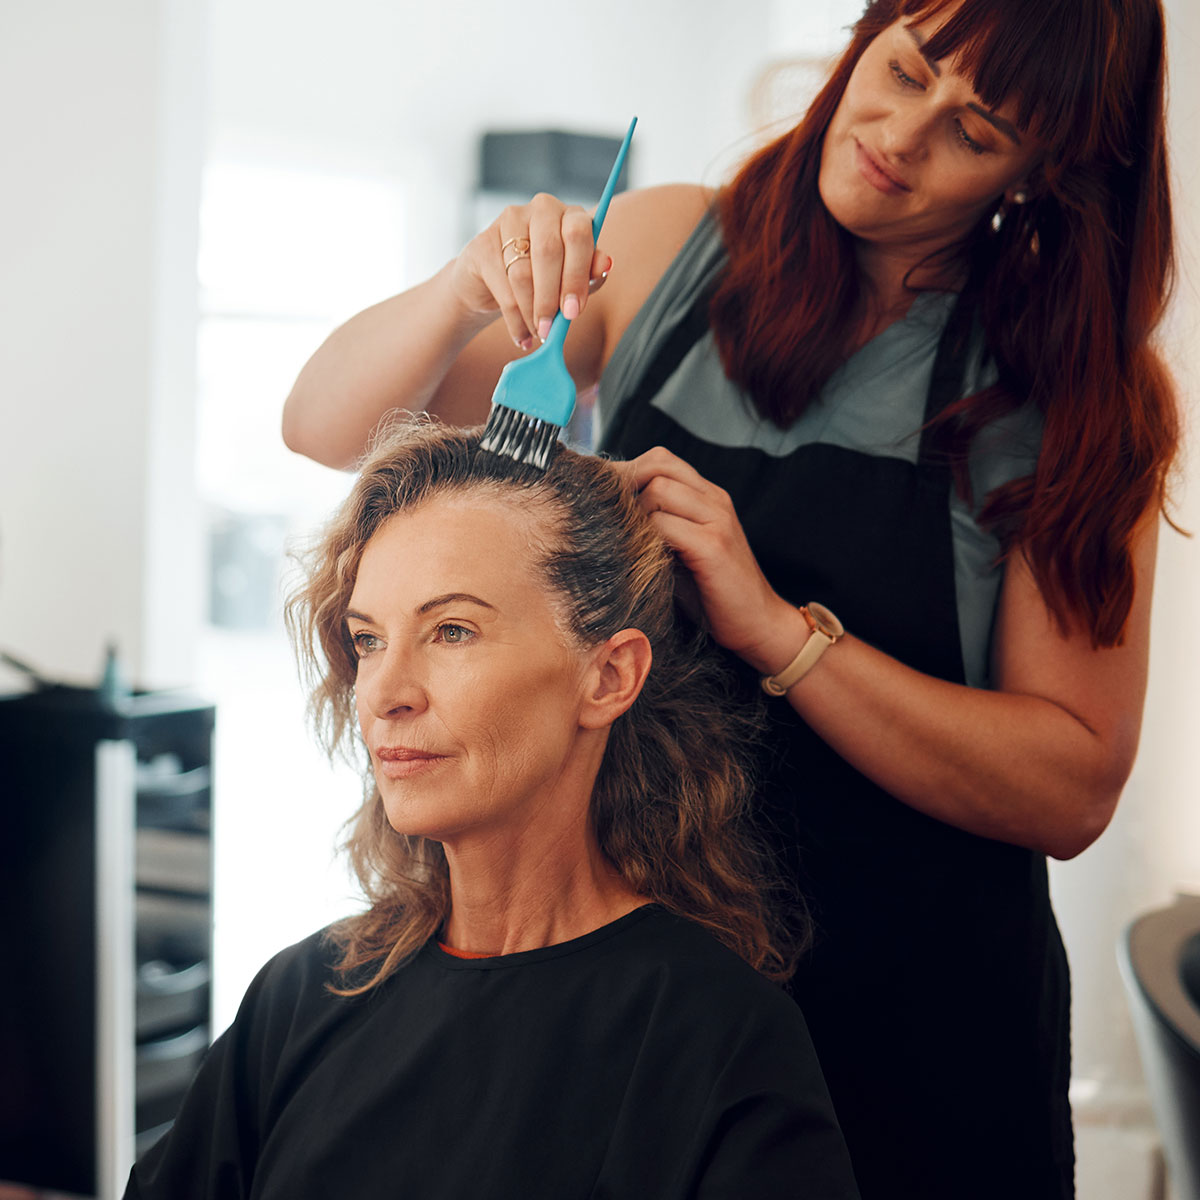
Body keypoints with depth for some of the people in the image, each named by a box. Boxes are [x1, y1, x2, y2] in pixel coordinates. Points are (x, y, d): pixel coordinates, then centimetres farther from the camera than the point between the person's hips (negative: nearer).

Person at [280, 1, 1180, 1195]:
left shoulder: (1072, 393, -9)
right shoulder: (665, 248, -1)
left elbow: (1073, 788, -15)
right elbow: (324, 427, 1)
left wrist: (780, 632, -25)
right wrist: (463, 292, -20)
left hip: (911, 1032, -2)